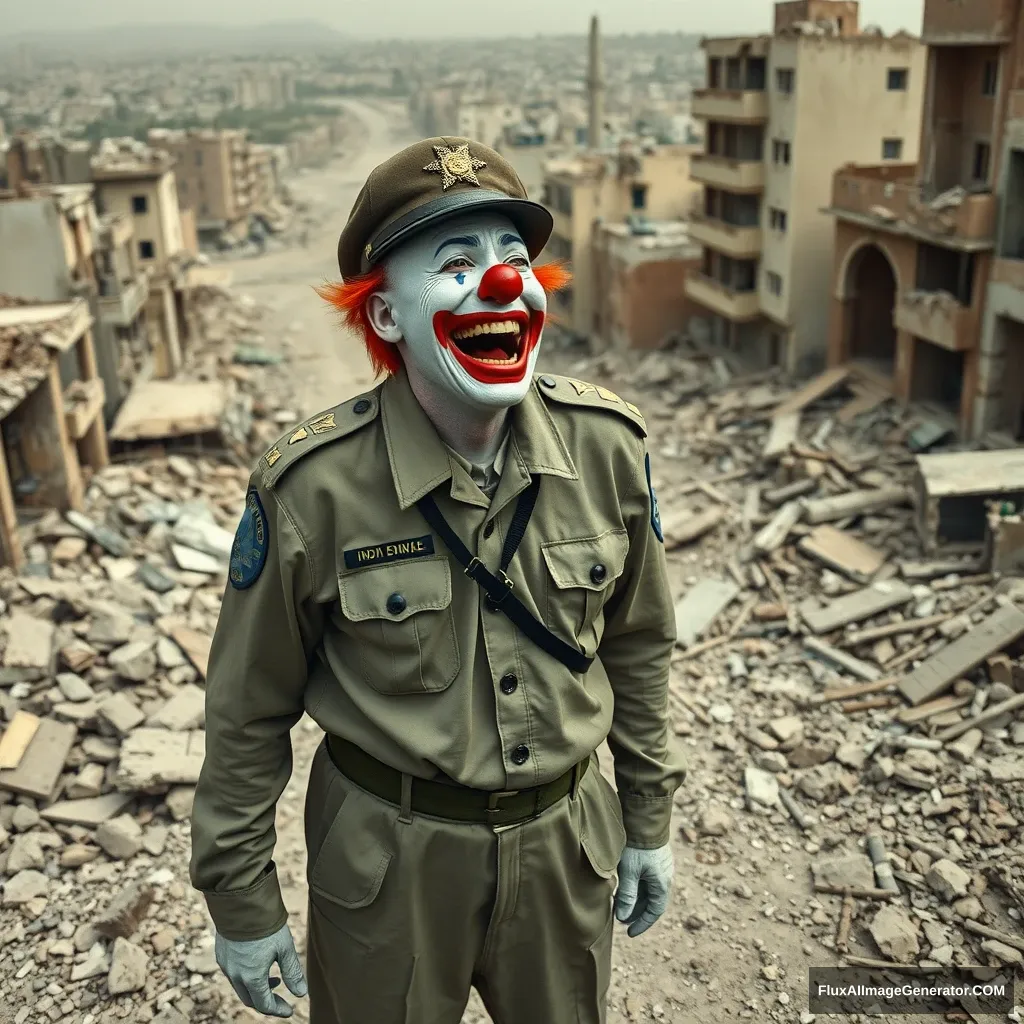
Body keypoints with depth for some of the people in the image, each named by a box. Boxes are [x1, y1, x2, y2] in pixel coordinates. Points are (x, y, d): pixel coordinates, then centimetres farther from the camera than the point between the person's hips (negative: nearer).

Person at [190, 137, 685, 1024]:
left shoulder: (608, 445, -12)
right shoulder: (311, 488, -21)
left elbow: (638, 645, 2)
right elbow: (249, 711, -9)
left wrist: (648, 818, 9)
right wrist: (241, 898, -1)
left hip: (567, 840, 3)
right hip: (389, 852, -2)